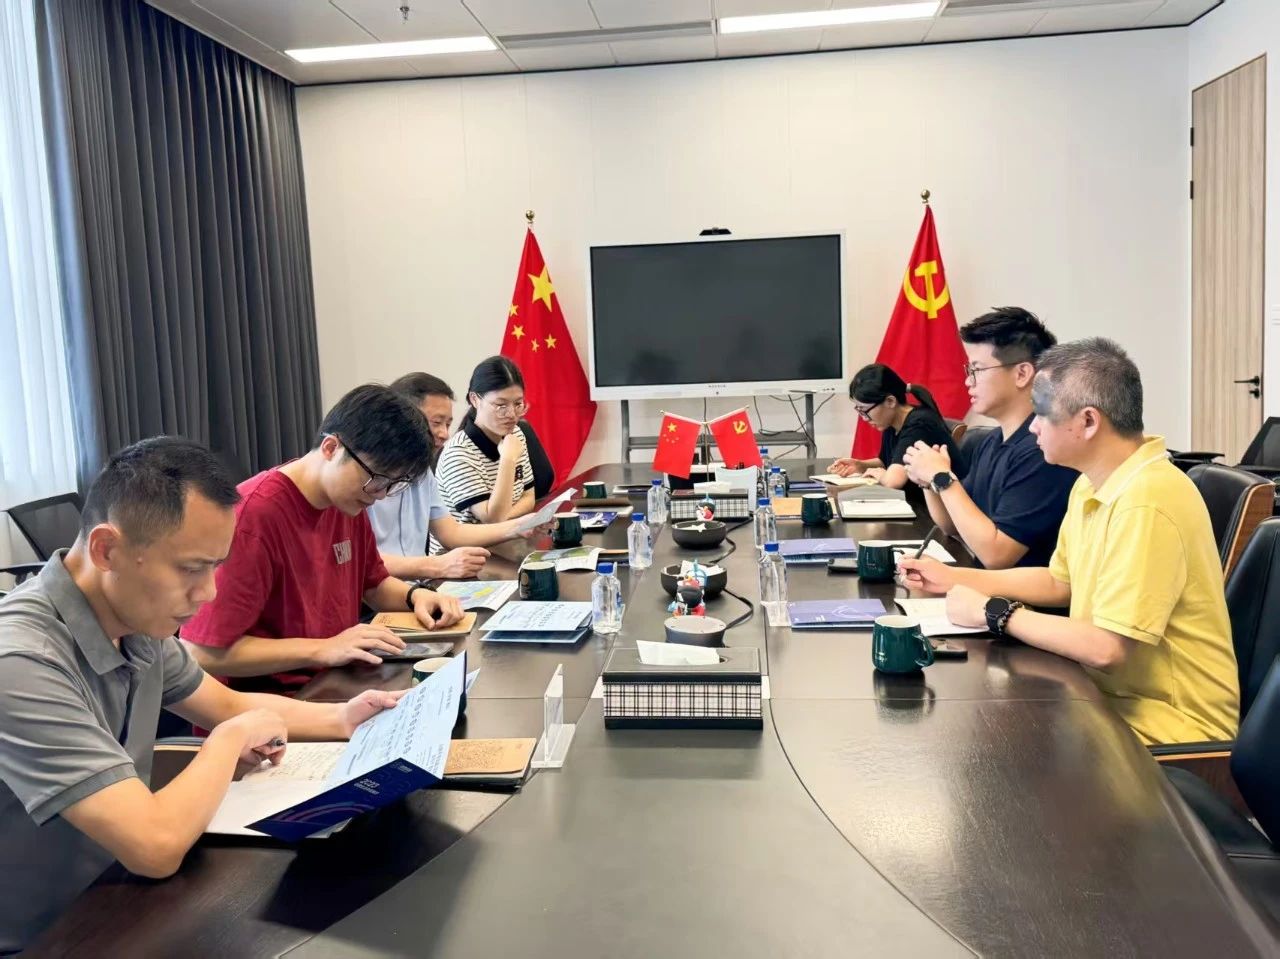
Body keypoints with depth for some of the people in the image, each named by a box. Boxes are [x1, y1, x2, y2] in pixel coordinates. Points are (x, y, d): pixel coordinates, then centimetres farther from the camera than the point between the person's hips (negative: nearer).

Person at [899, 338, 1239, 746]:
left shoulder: (1146, 503, -28)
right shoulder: (1093, 483, 4)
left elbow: (1106, 648, -29)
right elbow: (1059, 581, 16)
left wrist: (995, 612, -17)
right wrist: (954, 578, 8)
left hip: (1166, 727, -8)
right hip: (1110, 695, 8)